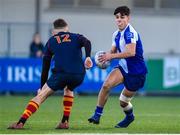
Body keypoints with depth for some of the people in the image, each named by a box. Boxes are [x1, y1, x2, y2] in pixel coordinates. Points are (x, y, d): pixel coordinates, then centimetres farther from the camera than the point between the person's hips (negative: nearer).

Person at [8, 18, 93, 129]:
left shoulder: (51, 41, 23)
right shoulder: (76, 37, 23)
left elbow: (45, 66, 22)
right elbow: (87, 43, -2)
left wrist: (42, 86, 27)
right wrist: (88, 57, -16)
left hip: (61, 73, -2)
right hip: (79, 74, 2)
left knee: (41, 96, 4)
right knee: (69, 90, 34)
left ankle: (21, 122, -9)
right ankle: (65, 122, 25)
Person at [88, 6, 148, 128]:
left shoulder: (131, 33, -22)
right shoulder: (116, 34, 5)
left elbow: (131, 52, -34)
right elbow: (113, 51, 15)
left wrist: (111, 56, -33)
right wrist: (106, 56, -8)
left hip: (136, 72, -6)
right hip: (123, 68, 6)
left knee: (123, 102, 4)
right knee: (106, 85, -22)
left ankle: (129, 117, 38)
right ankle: (97, 115, -15)